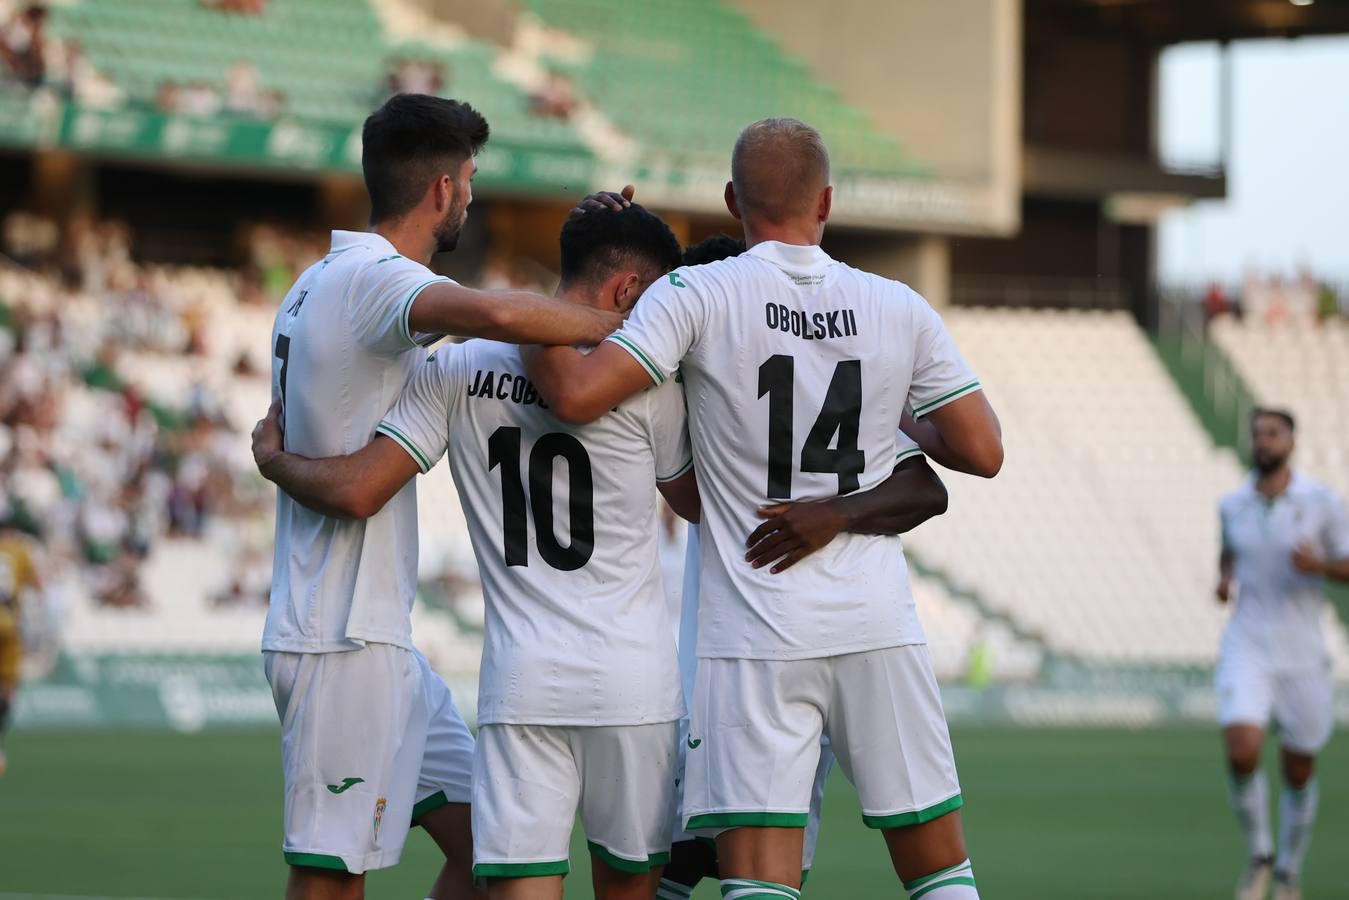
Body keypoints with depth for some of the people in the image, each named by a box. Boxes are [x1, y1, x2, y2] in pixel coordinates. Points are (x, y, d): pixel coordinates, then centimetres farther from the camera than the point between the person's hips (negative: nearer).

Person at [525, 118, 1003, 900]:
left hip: (754, 638, -2)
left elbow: (577, 395, -15)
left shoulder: (697, 297, -6)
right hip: (879, 628, 2)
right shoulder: (899, 310, 3)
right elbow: (983, 452, 7)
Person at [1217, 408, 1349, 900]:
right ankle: (1260, 855, 3)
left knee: (1299, 772, 8)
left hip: (1302, 654, -1)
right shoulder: (1233, 505, 4)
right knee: (1241, 753, -21)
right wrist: (1225, 580, 3)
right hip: (1247, 650, 1)